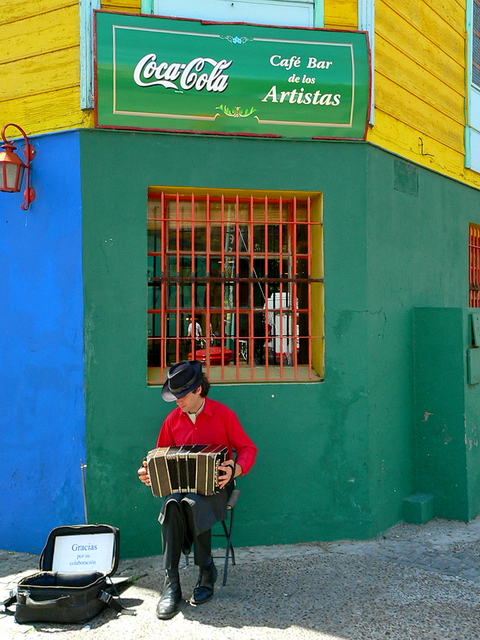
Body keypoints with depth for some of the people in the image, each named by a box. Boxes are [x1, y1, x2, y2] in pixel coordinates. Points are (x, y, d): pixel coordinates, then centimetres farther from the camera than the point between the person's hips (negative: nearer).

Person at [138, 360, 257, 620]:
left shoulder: (223, 414, -4)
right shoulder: (173, 419, 9)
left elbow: (248, 449, -2)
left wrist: (235, 469, -22)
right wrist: (149, 471, -2)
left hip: (215, 482, -3)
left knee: (193, 504, -36)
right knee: (171, 505, -32)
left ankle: (206, 574, -17)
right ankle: (171, 584, -29)